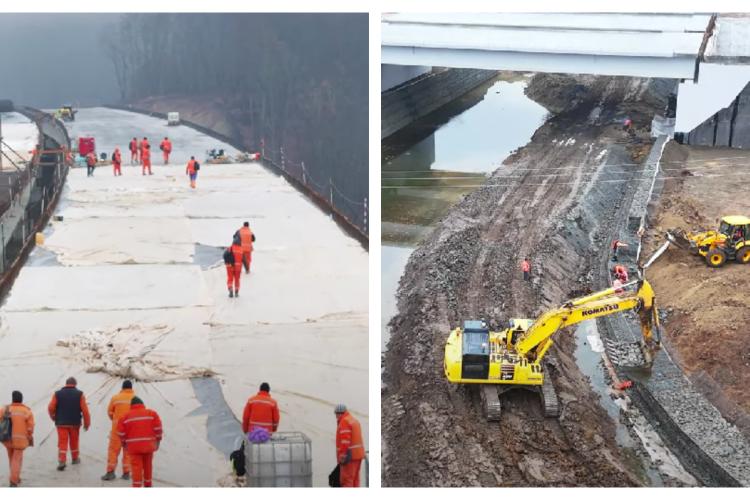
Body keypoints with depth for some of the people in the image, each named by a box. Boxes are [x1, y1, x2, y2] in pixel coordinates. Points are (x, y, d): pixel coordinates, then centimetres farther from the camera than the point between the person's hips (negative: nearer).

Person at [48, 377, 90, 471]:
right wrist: (87, 423, 0)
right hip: (75, 423, 0)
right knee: (74, 441, 18)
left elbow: (51, 408, -6)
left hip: (61, 423, 0)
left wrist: (53, 417, 14)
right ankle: (75, 458, 32)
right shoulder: (79, 394, -3)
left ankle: (61, 461, -14)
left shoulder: (58, 394, -1)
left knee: (62, 442, -1)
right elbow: (85, 410, -8)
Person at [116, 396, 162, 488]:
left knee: (136, 466, -3)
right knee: (148, 465, 18)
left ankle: (137, 486, -13)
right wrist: (158, 441, 9)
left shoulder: (126, 416, 2)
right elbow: (158, 428, -2)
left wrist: (124, 443, 14)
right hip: (148, 445, 2)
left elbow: (121, 432, 0)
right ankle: (147, 485, 30)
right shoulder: (151, 413, 4)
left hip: (133, 446, -2)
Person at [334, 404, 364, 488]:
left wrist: (342, 457, -21)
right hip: (358, 454, 10)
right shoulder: (354, 420, 17)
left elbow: (345, 441, -21)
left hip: (349, 456, -10)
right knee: (354, 480, 10)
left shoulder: (344, 422, -13)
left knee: (346, 480, -9)